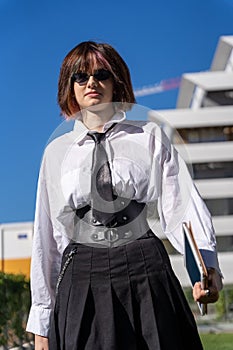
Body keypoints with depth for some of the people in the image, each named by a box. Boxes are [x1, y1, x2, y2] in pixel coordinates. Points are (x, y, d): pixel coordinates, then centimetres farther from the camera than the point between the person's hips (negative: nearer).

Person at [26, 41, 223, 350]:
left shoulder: (150, 137, 8)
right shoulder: (57, 151, 12)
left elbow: (182, 207, -2)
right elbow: (46, 236, 12)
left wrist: (207, 266, -21)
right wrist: (41, 324, 10)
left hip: (146, 277, -1)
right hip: (81, 280, 1)